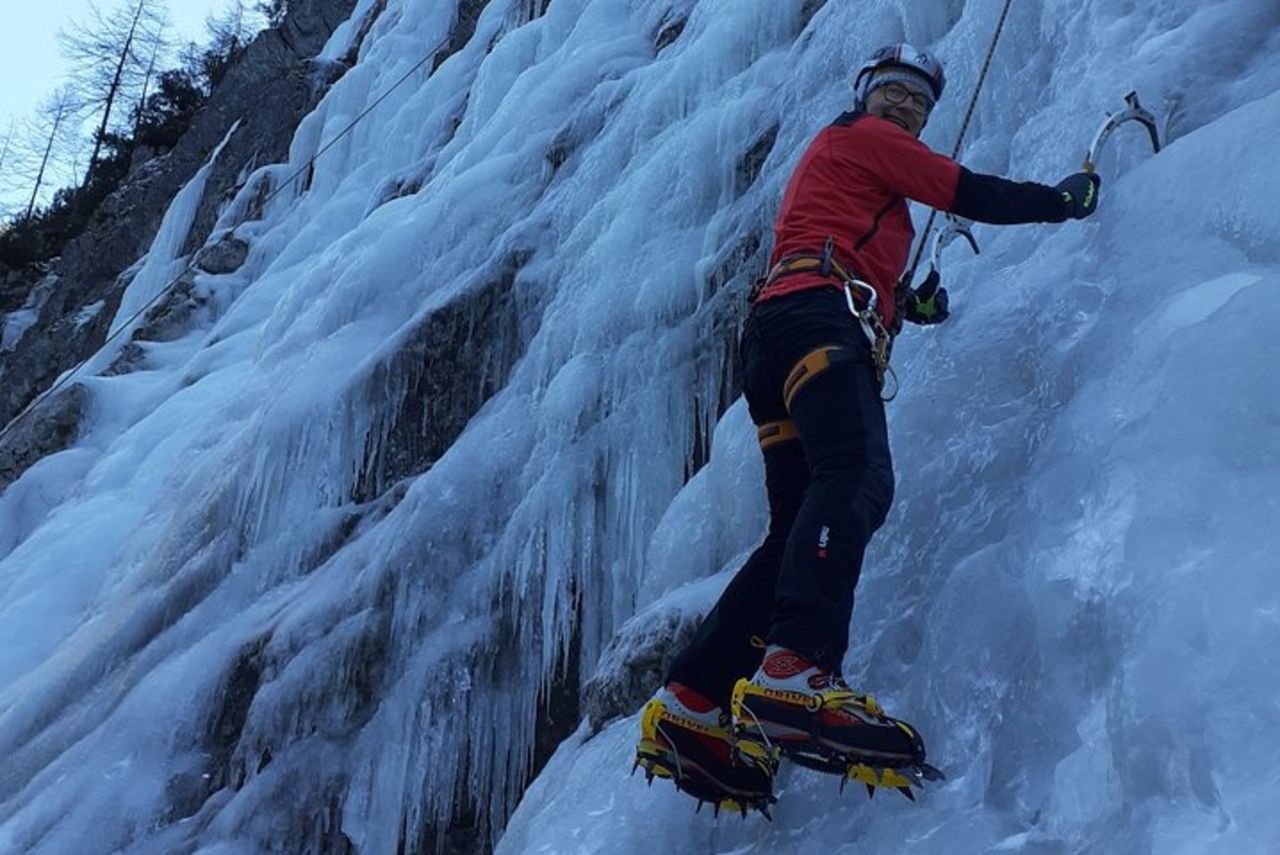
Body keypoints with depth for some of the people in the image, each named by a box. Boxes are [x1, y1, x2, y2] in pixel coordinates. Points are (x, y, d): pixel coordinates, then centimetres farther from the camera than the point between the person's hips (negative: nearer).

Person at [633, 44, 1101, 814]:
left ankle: (690, 710, -8)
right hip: (816, 323, -9)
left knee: (800, 532, -1)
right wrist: (1069, 198, 23)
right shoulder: (863, 138, 14)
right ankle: (794, 676, -49)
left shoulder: (836, 158, 41)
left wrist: (908, 302, 21)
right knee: (858, 480, -31)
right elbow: (980, 197, 9)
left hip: (783, 331, 9)